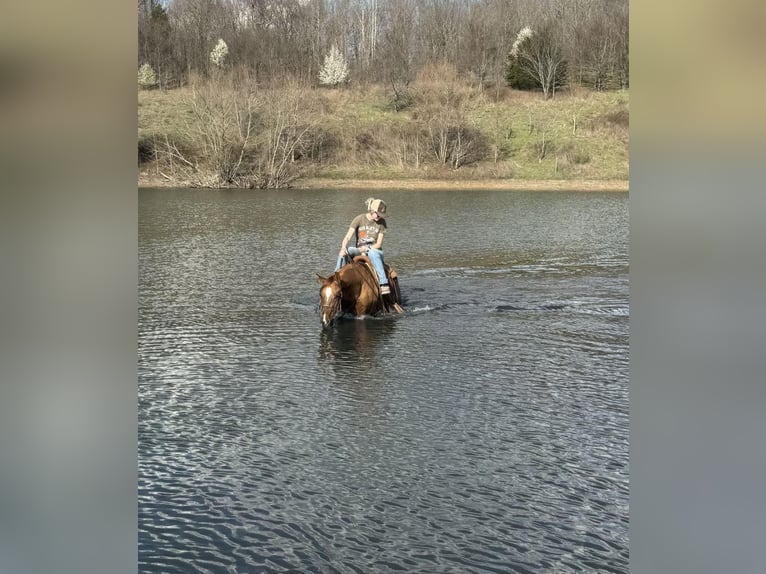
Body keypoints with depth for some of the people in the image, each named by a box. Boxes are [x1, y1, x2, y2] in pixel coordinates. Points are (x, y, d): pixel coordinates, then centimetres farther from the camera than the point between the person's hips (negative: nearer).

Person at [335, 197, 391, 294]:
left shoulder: (381, 222, -1)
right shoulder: (359, 219, -4)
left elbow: (379, 244, -1)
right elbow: (347, 238, -11)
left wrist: (367, 249, -20)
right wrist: (343, 248, -32)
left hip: (374, 250, -1)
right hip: (359, 249, 1)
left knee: (373, 253, -40)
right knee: (343, 252, -31)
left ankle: (384, 284, -47)